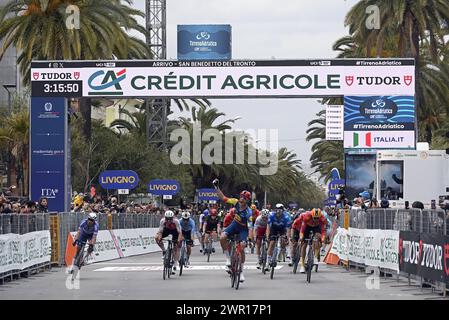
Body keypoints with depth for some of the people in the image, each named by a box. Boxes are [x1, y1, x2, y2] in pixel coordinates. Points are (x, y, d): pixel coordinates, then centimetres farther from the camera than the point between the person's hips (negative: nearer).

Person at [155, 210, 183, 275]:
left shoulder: (176, 221, -36)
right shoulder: (162, 221, -31)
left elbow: (180, 232, -37)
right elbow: (160, 232, -30)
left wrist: (179, 240, -52)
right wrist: (159, 239, -47)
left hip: (175, 231, -3)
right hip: (167, 230, 3)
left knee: (176, 248, -10)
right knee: (156, 237, -22)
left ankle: (175, 266, -6)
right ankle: (164, 251, -2)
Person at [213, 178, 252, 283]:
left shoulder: (248, 212, -29)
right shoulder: (236, 202, -17)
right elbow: (223, 198, -9)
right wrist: (216, 187, -16)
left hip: (243, 228, -4)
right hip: (234, 224, 4)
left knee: (242, 248, -17)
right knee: (222, 237, -24)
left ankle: (241, 272, -2)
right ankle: (228, 259, -8)